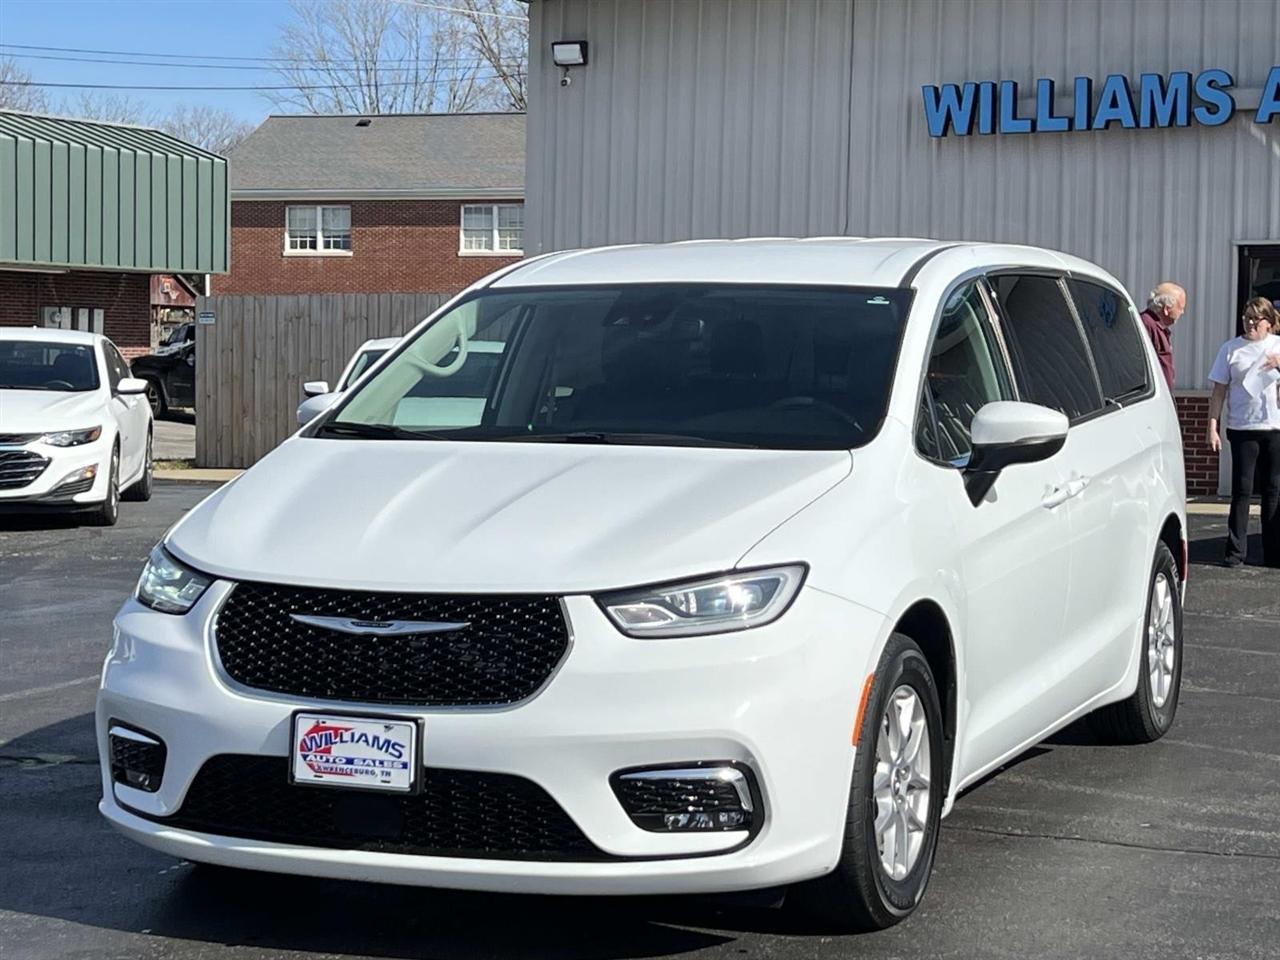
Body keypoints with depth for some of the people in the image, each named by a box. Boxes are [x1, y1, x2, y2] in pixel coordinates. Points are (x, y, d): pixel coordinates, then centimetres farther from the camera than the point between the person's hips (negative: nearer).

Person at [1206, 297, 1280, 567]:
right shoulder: (1231, 349, 4)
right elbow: (1219, 391, 3)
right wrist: (1212, 427, -4)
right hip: (1242, 429, -1)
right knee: (1242, 490, -2)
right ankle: (1235, 550, 1)